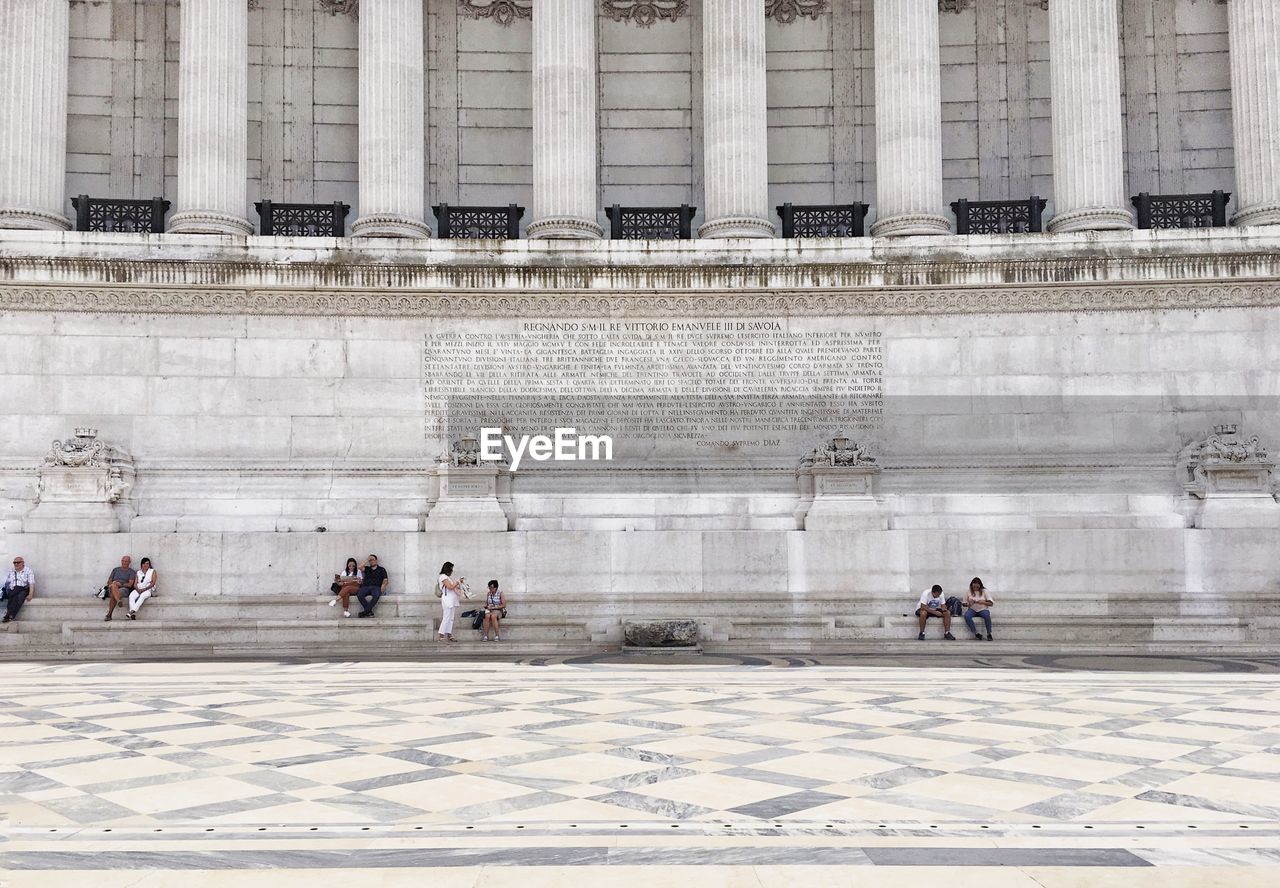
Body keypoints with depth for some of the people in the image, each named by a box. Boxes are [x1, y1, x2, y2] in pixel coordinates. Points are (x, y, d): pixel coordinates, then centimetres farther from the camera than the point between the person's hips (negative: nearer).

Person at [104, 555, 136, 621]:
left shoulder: (131, 572, 12)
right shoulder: (115, 569, 24)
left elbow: (130, 584, -1)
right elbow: (109, 581, 17)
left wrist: (121, 584, -16)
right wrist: (111, 584, -6)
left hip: (124, 588, -3)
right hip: (113, 588, 3)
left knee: (113, 595, -37)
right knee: (113, 586, -37)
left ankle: (109, 615, -41)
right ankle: (119, 601, -55)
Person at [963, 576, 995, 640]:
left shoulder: (984, 591, 1)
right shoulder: (969, 592, 4)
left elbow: (991, 604, -3)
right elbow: (964, 603, 11)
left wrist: (983, 602, -19)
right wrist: (968, 604, -12)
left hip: (983, 609, -1)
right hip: (972, 609, 1)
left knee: (987, 615, -36)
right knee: (966, 616, -33)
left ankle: (989, 634, -24)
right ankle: (976, 633, -29)